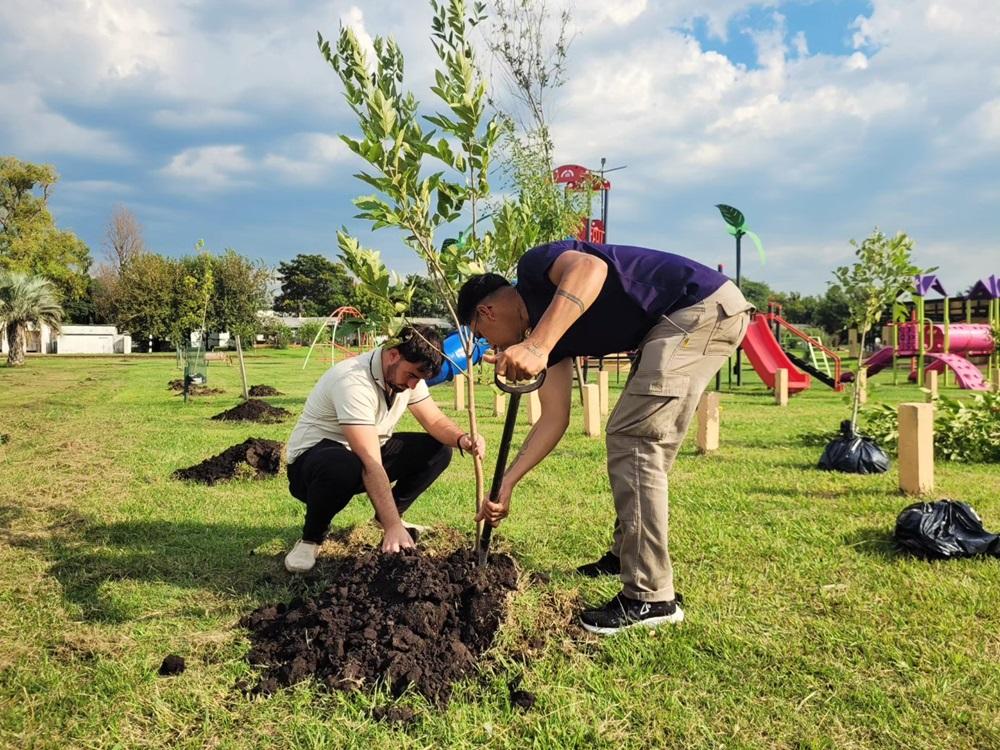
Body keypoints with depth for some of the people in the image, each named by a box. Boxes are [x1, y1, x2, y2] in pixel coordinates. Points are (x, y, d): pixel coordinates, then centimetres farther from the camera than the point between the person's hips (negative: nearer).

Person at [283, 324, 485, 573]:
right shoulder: (354, 381, -33)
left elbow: (436, 421, -2)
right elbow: (371, 464, -38)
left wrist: (462, 439, -26)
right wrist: (393, 527, -42)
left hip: (367, 451, 8)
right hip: (315, 456, -7)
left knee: (438, 450, -6)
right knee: (344, 468, -42)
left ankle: (386, 516, 11)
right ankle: (311, 538, -13)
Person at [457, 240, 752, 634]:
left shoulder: (533, 267, -6)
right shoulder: (547, 329, 17)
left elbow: (590, 268, -30)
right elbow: (554, 419, 16)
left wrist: (537, 346, -37)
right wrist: (505, 486, 16)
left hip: (704, 306, -10)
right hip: (677, 322, 10)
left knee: (633, 439, -11)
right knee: (638, 440, 17)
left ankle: (649, 596, -5)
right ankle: (626, 556, 32)